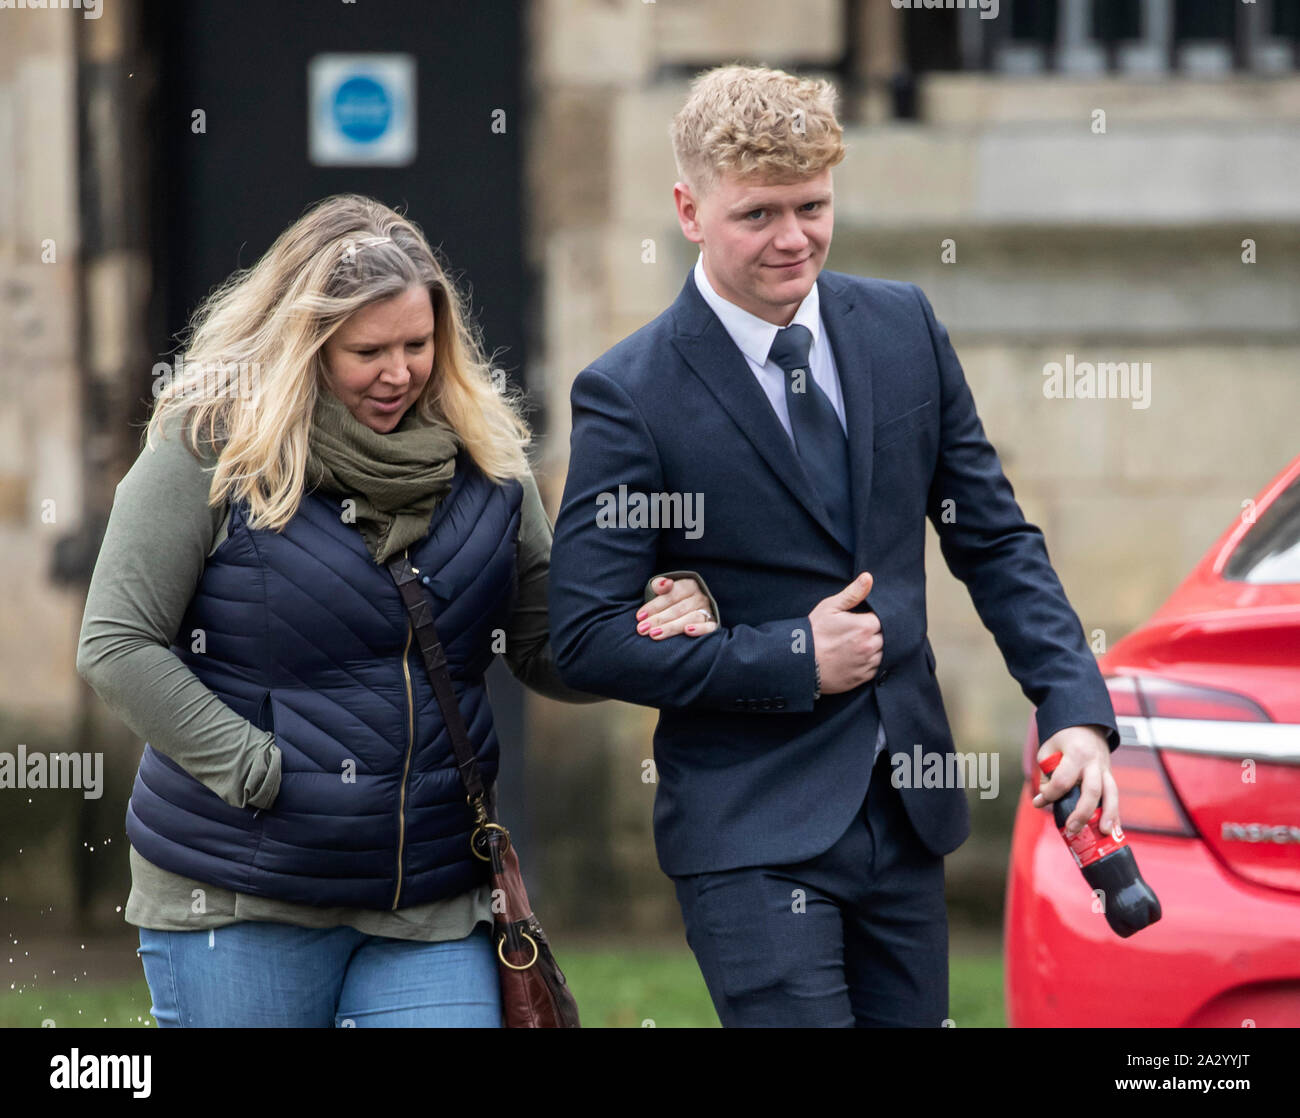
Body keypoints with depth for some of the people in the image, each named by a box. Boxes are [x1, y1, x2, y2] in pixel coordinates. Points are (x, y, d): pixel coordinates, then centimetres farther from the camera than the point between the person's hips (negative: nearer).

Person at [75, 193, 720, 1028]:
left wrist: (664, 623, -9)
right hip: (237, 907, -3)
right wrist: (254, 769, -14)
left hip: (432, 905, 3)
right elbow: (117, 645, -8)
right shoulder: (214, 450, -6)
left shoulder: (486, 464, 7)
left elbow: (550, 657, 11)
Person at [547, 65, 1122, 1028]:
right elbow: (589, 639, -11)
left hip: (907, 808, 5)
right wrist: (794, 660, -14)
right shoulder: (628, 395, -10)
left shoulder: (902, 326, 5)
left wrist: (1076, 708, -3)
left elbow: (995, 540, 10)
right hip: (749, 832, -5)